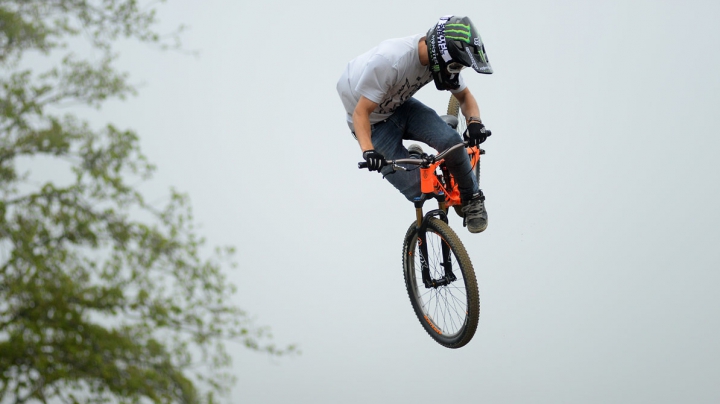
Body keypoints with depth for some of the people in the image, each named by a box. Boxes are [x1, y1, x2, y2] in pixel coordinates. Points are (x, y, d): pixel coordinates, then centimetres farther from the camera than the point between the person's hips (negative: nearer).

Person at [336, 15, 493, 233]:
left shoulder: (440, 58, -17)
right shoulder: (390, 60, -37)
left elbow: (465, 96, -1)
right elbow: (361, 112, -32)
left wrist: (474, 121, -23)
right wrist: (367, 151, -48)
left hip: (401, 106, 5)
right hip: (373, 121, -5)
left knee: (450, 141, -23)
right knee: (417, 190, -16)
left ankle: (471, 199, 2)